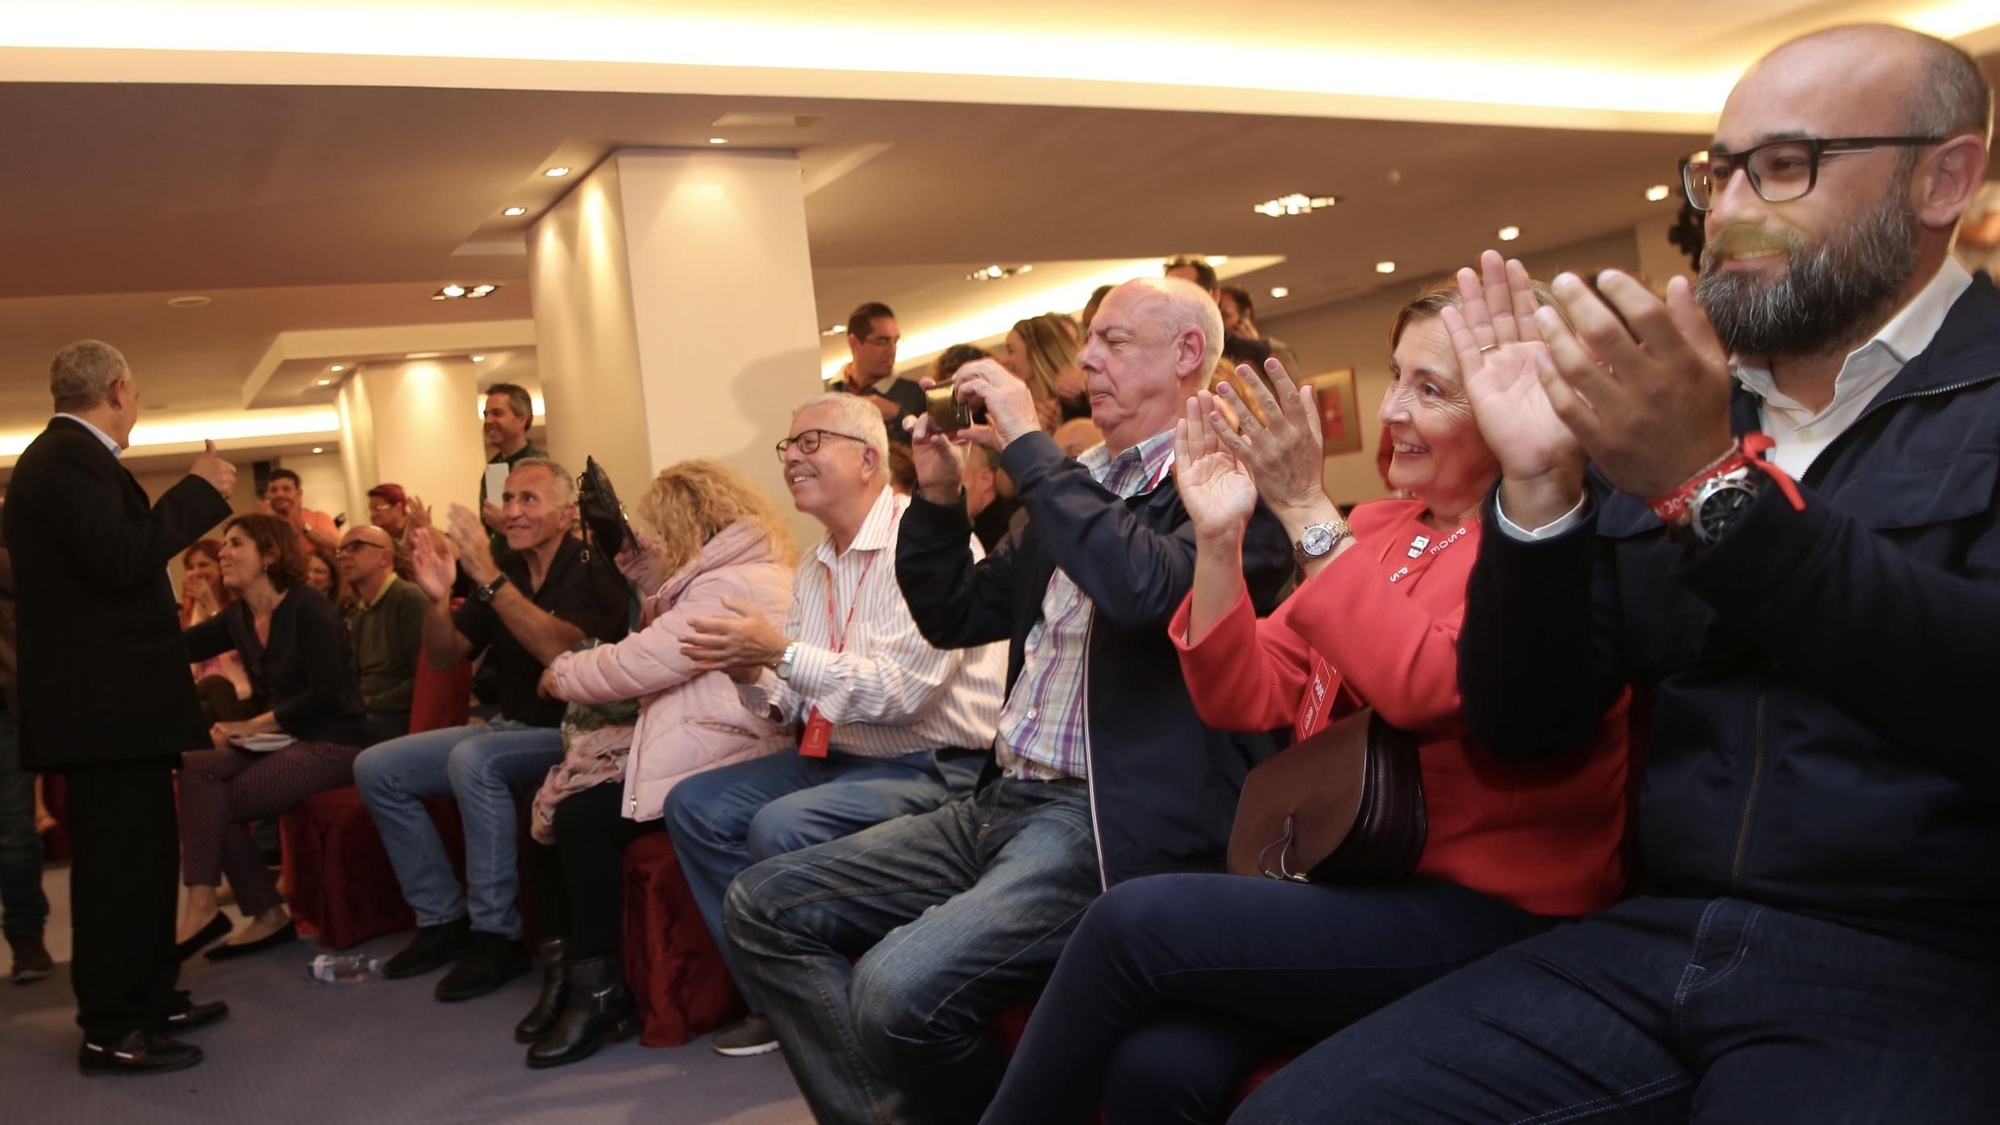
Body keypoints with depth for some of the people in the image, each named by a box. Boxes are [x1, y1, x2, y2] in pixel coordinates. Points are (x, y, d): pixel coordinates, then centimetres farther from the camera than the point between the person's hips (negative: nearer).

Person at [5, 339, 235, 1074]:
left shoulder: (66, 456, 17)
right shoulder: (68, 458, -16)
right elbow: (123, 557, -27)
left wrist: (194, 497, 16)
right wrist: (199, 491, -17)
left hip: (112, 696, 11)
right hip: (102, 700, -11)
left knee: (142, 853, 18)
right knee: (117, 859, -4)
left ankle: (151, 1000, 28)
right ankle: (109, 1031, 4)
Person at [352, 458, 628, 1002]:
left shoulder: (594, 573, -12)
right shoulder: (505, 572, 7)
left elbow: (565, 651, -30)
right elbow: (444, 657, 5)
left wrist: (487, 576, -34)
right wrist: (437, 599, -16)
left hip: (570, 733, -8)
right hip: (510, 727, 8)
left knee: (474, 760, -33)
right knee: (376, 768, -1)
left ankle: (496, 934, -22)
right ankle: (443, 917, 4)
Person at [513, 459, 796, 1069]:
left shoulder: (732, 587, -17)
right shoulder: (751, 570, 19)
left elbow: (638, 664, -18)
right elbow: (657, 648, 22)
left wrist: (564, 673, 0)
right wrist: (640, 566, 15)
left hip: (719, 756, -11)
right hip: (696, 740, 11)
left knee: (583, 815, -21)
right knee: (549, 802, 2)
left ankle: (598, 993, -8)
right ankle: (562, 968, 7)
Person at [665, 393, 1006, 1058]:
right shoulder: (815, 568, 13)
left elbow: (905, 689, -24)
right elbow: (795, 703, 14)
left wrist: (780, 653, -24)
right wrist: (751, 675, -8)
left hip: (933, 767, -9)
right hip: (837, 755, 9)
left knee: (780, 827, -28)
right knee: (694, 806, -3)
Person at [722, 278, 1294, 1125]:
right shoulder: (1077, 485, 18)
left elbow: (1147, 590, -28)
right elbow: (955, 616, 23)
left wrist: (1027, 443, -19)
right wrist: (938, 495, 7)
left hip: (1116, 824, -8)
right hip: (1005, 801, 9)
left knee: (901, 987, -28)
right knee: (765, 906, 1)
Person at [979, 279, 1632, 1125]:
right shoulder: (1376, 528, 11)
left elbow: (1423, 686, -26)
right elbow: (1244, 702, 7)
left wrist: (1306, 510, -22)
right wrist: (1218, 539, -6)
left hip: (1493, 917, -5)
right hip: (1360, 879, 5)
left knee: (1135, 920, -22)